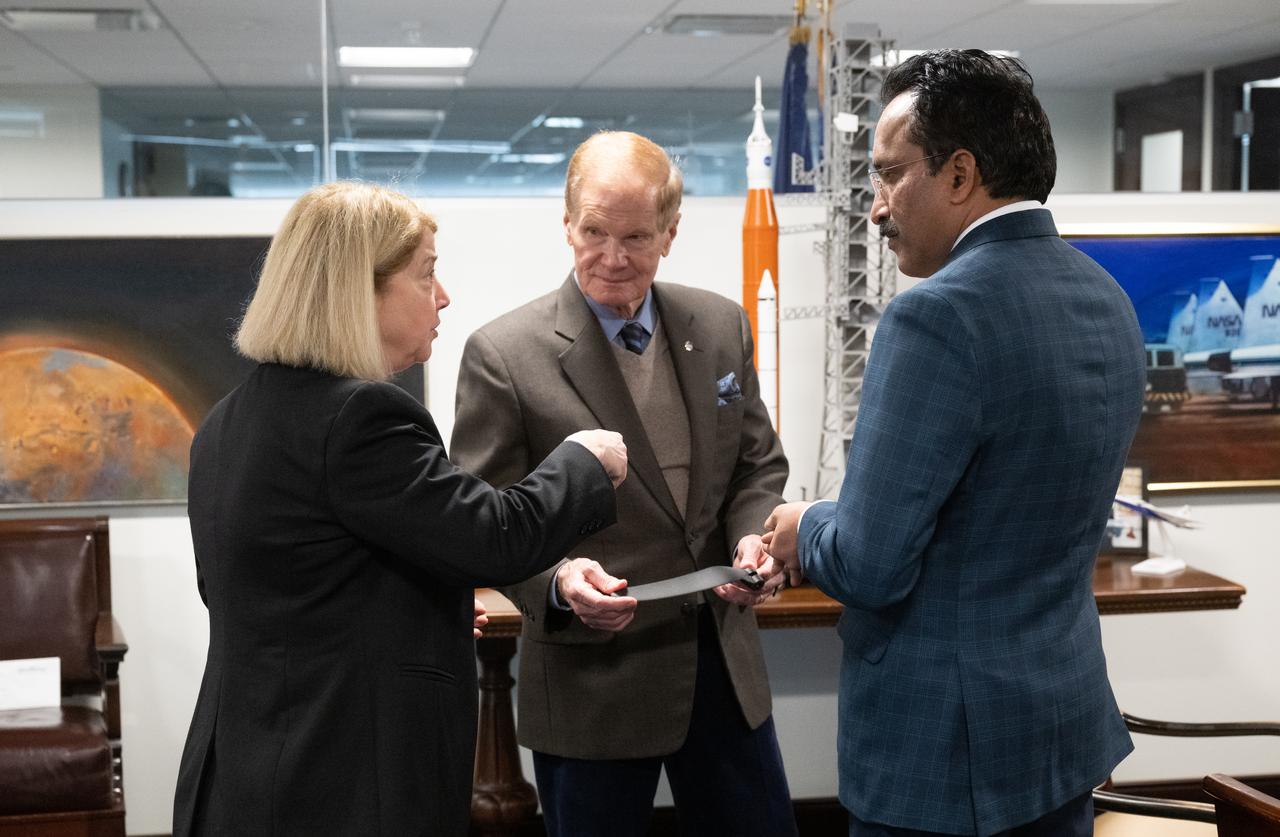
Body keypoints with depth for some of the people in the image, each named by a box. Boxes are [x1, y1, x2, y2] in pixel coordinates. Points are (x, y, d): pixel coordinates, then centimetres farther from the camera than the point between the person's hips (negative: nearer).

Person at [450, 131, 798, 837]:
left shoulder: (720, 326, 4)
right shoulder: (503, 354, -11)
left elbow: (758, 463, 11)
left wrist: (754, 537, -10)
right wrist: (557, 581, -27)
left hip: (724, 664, 4)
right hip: (593, 684, -4)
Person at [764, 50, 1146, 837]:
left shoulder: (940, 314, -23)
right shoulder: (1108, 299, 5)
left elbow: (869, 567, -23)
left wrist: (806, 531, -2)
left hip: (946, 744, -8)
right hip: (1067, 717, 8)